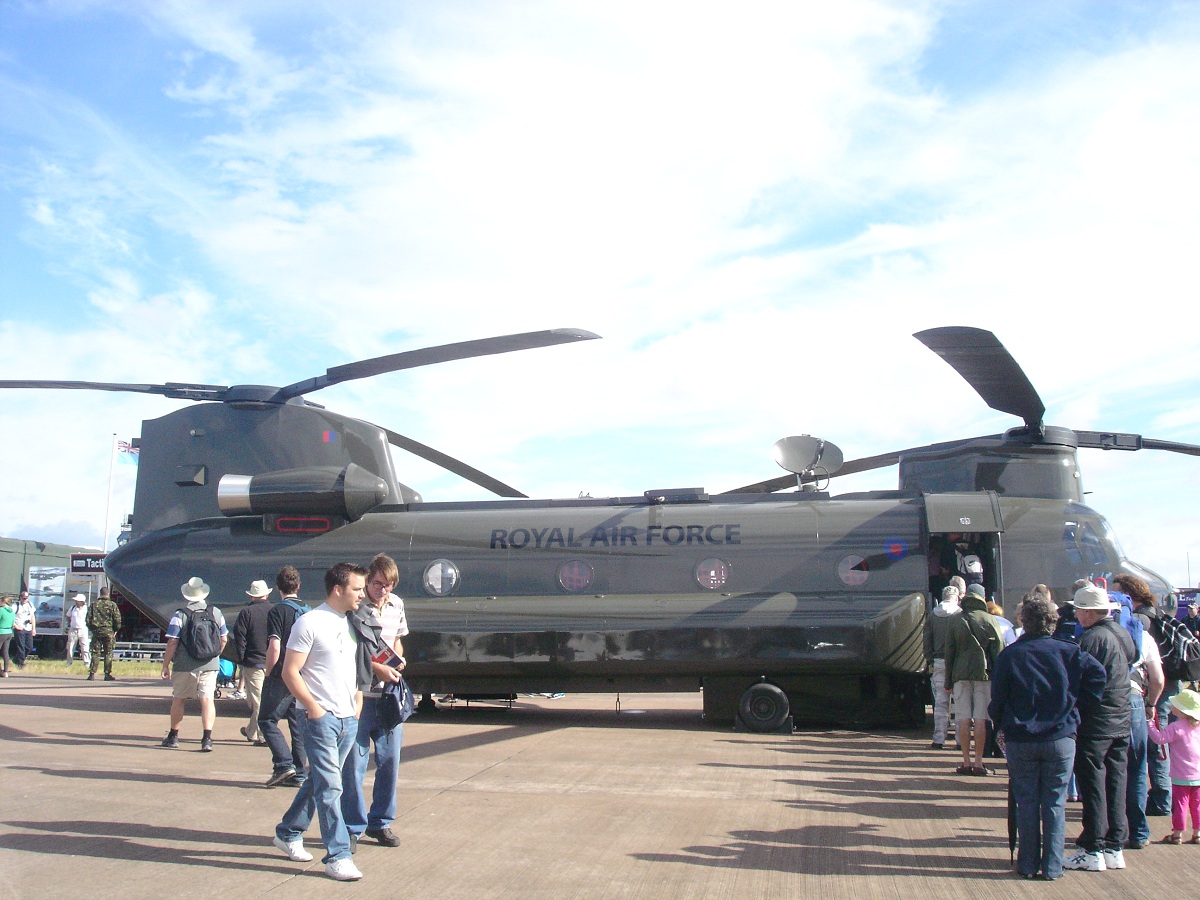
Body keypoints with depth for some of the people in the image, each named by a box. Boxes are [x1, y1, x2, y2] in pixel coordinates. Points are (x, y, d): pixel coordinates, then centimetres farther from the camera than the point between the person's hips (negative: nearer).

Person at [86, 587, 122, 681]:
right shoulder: (112, 604, -2)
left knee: (95, 654, 6)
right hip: (108, 631, -2)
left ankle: (92, 674, 2)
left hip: (96, 631, 2)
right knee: (108, 654, 2)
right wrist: (115, 630, 6)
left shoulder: (94, 604, 6)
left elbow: (88, 619, 6)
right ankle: (107, 674, 1)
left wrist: (92, 629, 15)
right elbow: (117, 619, -5)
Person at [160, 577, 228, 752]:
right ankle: (207, 739, -12)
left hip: (185, 665, -2)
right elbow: (224, 639, 10)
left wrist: (166, 665, 0)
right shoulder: (216, 613, 4)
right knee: (207, 699, -1)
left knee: (178, 699, 13)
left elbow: (172, 642, -9)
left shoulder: (180, 615, -8)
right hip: (210, 665, 2)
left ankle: (173, 737, 25)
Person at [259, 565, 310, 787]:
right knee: (299, 725, 10)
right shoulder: (308, 611, 9)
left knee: (267, 720, 5)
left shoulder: (278, 611, -10)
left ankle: (284, 764, -8)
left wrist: (268, 671, -4)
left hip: (282, 676, -6)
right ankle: (300, 774, 11)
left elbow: (274, 647, -17)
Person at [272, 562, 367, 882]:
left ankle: (288, 833, 33)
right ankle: (337, 856, -2)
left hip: (349, 719, 7)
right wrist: (313, 708, -15)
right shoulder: (310, 623, -10)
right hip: (321, 718, -7)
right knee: (329, 787, -7)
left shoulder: (353, 624, 12)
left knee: (319, 782, 17)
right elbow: (290, 672, -11)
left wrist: (358, 701, 10)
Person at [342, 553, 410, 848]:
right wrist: (377, 668, -18)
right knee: (354, 763, 0)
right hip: (359, 695, -5)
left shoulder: (396, 606, 8)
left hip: (389, 696, 6)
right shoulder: (355, 609, -11)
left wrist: (398, 661, 2)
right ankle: (353, 827, 14)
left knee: (390, 760, 10)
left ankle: (380, 822, 25)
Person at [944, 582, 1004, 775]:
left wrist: (948, 681, 12)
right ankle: (978, 763, 0)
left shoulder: (956, 622, 7)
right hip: (983, 673, -1)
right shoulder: (989, 620, 1)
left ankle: (966, 762, 4)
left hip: (960, 675, 1)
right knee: (980, 718, 0)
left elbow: (949, 652, 8)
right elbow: (998, 649, -1)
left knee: (963, 719, 3)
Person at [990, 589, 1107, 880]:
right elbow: (1097, 674, -13)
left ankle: (1028, 864, 14)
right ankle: (1052, 866, 9)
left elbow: (998, 698, -3)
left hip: (1019, 740, 0)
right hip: (1060, 738, 0)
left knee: (1026, 803, 8)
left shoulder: (1009, 655, -5)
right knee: (1055, 804, 7)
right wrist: (1078, 703, -1)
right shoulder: (1067, 651, -3)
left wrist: (1001, 726, 12)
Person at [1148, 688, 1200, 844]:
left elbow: (1159, 738, -20)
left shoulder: (1177, 727, -17)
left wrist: (1150, 723, -13)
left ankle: (1177, 834, 4)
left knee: (1179, 803, 1)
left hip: (1181, 776, -6)